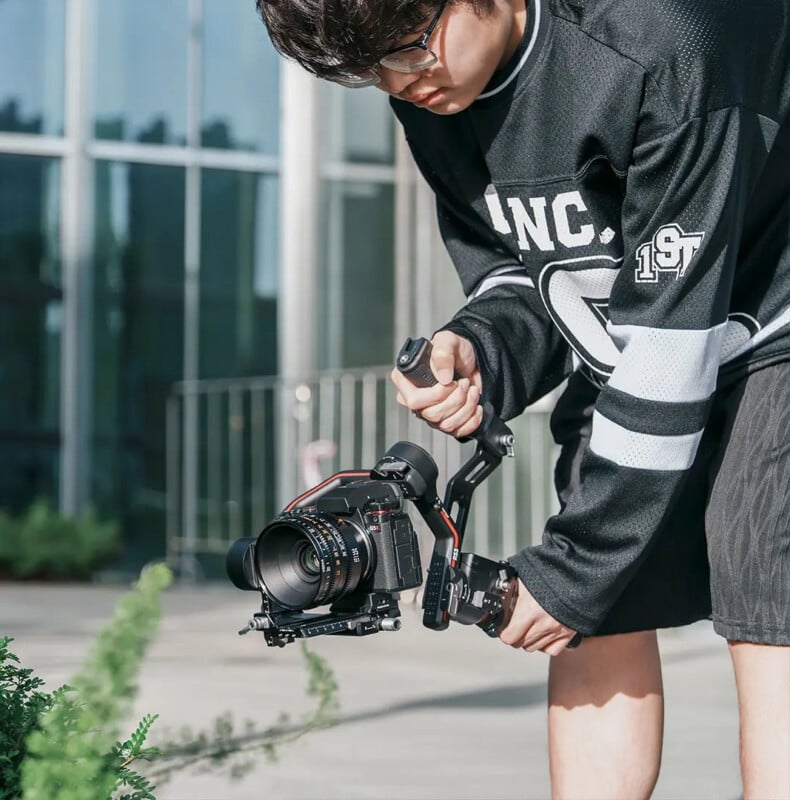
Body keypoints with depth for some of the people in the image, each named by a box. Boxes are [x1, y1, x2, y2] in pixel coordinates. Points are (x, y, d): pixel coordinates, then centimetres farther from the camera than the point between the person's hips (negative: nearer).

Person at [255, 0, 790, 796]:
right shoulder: (427, 87, -8)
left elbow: (671, 342, -29)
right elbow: (520, 274, 4)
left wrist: (574, 567, -24)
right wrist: (480, 351, -22)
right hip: (630, 351, 8)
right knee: (597, 626, 2)